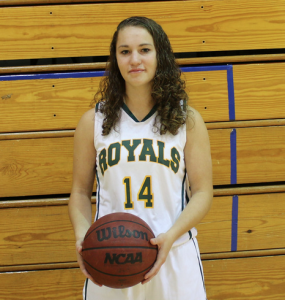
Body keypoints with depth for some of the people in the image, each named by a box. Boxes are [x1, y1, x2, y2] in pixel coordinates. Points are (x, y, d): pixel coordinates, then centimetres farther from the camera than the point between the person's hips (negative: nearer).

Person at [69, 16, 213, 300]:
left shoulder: (187, 120, 0)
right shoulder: (93, 122, 2)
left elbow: (202, 192, -1)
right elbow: (80, 192, 6)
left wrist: (170, 236, -17)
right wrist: (83, 235, -12)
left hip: (175, 257, 0)